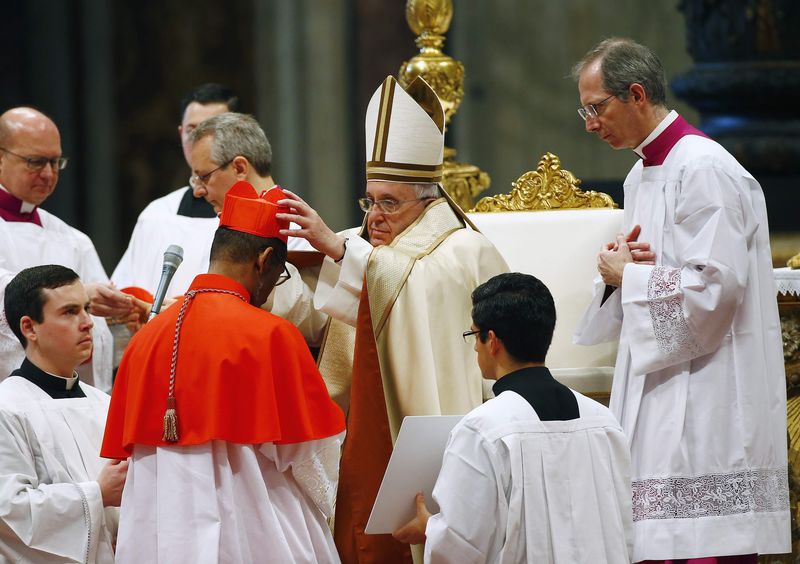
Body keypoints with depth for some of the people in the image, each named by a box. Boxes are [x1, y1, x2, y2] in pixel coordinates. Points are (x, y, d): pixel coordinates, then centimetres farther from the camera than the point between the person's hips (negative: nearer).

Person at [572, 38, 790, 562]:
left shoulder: (704, 170, -13)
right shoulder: (643, 175, 18)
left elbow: (713, 287, -20)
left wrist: (625, 274, -8)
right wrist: (622, 268, 3)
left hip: (705, 401, -9)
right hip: (653, 398, 9)